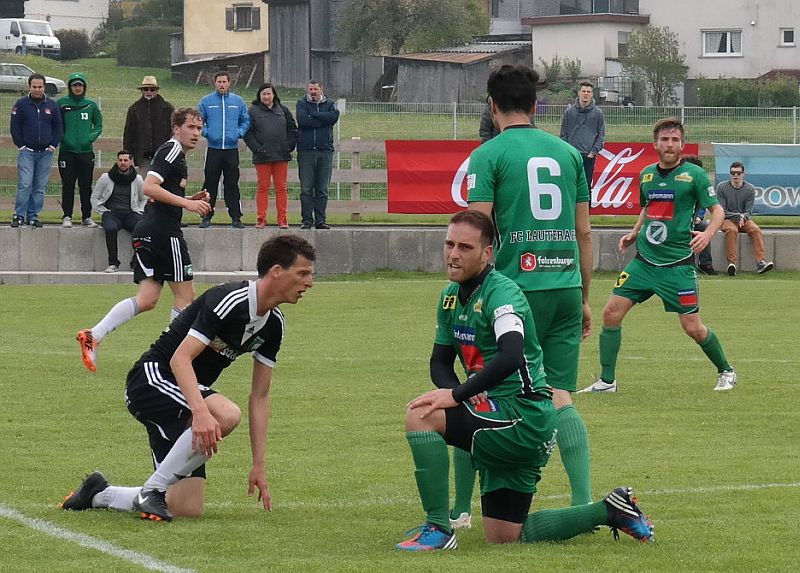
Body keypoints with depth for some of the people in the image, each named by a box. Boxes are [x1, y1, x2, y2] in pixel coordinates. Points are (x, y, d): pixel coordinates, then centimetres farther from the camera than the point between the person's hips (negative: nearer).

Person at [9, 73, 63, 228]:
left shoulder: (52, 105, 8)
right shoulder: (21, 104, 1)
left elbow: (58, 127, 12)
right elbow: (15, 127, 2)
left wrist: (53, 145, 2)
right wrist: (21, 145, -5)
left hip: (45, 152, 3)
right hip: (27, 151, -3)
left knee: (40, 187, 3)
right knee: (24, 185, -11)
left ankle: (33, 216, 9)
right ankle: (19, 215, -8)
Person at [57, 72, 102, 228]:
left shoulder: (91, 105, 7)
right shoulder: (62, 103, 2)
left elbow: (99, 125, 13)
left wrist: (91, 137, -3)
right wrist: (61, 138, -8)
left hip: (86, 151, 1)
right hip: (67, 151, -1)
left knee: (86, 186, 4)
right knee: (68, 186, -1)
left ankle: (87, 217, 11)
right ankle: (67, 217, 5)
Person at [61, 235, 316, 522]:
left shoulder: (274, 323, 5)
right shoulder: (229, 301, -21)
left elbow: (260, 396, 10)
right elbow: (180, 358, -29)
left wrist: (259, 465, 6)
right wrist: (200, 411, -44)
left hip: (189, 393, 9)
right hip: (151, 378, -8)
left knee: (188, 508, -3)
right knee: (225, 415, -37)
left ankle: (99, 494, 18)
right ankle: (154, 489, -20)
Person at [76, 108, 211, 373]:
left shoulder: (172, 152, 23)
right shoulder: (172, 150, -9)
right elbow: (149, 187, -21)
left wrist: (192, 199, 17)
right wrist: (186, 203, -21)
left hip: (146, 233, 10)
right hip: (164, 230, -10)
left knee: (146, 299, 4)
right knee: (185, 296, -1)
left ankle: (93, 336, -6)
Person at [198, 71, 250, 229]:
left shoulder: (238, 101, 8)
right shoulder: (206, 101, 5)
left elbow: (245, 121, 14)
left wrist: (239, 133, -1)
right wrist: (205, 132, -5)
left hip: (232, 149, 1)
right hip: (213, 149, -1)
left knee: (232, 184, 2)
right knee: (210, 184, -1)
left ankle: (236, 217, 6)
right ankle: (207, 217, 5)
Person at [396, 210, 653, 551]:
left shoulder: (501, 292, -17)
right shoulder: (450, 296, 11)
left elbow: (511, 357, -33)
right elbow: (440, 362, 16)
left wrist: (457, 395, -32)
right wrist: (456, 390, -7)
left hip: (524, 417, -10)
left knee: (420, 415, -23)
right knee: (504, 536, 11)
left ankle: (437, 528, -18)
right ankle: (609, 511, 24)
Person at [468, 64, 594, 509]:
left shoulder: (488, 155, -2)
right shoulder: (569, 153, 12)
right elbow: (584, 233, 14)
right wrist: (584, 297, 21)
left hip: (517, 288, -4)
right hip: (566, 287, 4)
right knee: (561, 397, 3)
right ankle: (584, 502, -9)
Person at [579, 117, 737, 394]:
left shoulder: (694, 175, -6)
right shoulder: (646, 174, 9)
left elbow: (717, 209, -4)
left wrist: (708, 233, -22)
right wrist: (634, 232, 13)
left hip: (678, 264, -5)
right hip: (644, 260, 5)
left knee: (692, 326, -4)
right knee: (611, 312, -5)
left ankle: (726, 372, 21)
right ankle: (606, 381, 5)